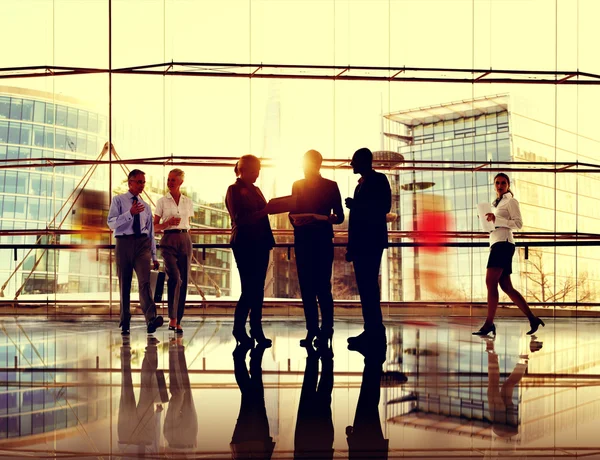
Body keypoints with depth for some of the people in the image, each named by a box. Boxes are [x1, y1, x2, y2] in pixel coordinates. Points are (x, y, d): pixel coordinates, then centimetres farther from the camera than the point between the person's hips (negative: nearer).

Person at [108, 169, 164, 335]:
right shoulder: (118, 200, 8)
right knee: (124, 284, 4)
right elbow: (111, 223, -5)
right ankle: (124, 324, 12)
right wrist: (130, 213, -18)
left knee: (145, 281, -16)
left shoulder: (146, 206, 20)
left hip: (143, 244, 2)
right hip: (124, 242, -2)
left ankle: (151, 319, -28)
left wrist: (154, 256, 15)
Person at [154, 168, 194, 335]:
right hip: (168, 241, -3)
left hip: (184, 240, 3)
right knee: (174, 277, -20)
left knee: (183, 280, 0)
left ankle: (178, 321, 8)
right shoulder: (162, 201, 4)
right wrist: (168, 222, -13)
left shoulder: (188, 202, 11)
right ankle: (172, 318, -11)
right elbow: (155, 226, 5)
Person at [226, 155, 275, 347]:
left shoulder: (255, 190, 17)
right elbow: (239, 219, -14)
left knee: (258, 289, 6)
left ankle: (257, 330, 9)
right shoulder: (234, 190, -4)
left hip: (260, 243, 7)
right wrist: (264, 211, -19)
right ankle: (239, 329, 6)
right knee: (249, 288, -6)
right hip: (244, 244, -7)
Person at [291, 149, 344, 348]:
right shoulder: (297, 186, 10)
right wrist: (295, 221, -11)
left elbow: (339, 216, 2)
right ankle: (312, 330, 8)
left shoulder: (330, 186, 3)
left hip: (323, 242, -3)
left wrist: (329, 219, -19)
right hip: (303, 241, 3)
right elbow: (292, 213, 10)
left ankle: (326, 329, 2)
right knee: (307, 287, 2)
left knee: (322, 287, -6)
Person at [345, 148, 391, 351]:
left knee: (368, 286, -14)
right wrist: (351, 246, 17)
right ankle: (373, 330, 8)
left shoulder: (378, 180, -3)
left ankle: (374, 330, -15)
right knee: (365, 287, 6)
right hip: (360, 243, 9)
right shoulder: (361, 184, 21)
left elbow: (384, 207, -16)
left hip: (371, 241, -9)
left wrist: (354, 205, -14)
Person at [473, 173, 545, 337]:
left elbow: (518, 223, -8)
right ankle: (532, 318, 8)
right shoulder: (495, 204, 26)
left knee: (491, 282, -17)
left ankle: (489, 324, -19)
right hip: (496, 243, 9)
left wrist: (496, 219, -16)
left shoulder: (511, 201, 2)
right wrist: (487, 221, 10)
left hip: (504, 243, -9)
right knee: (507, 287, 4)